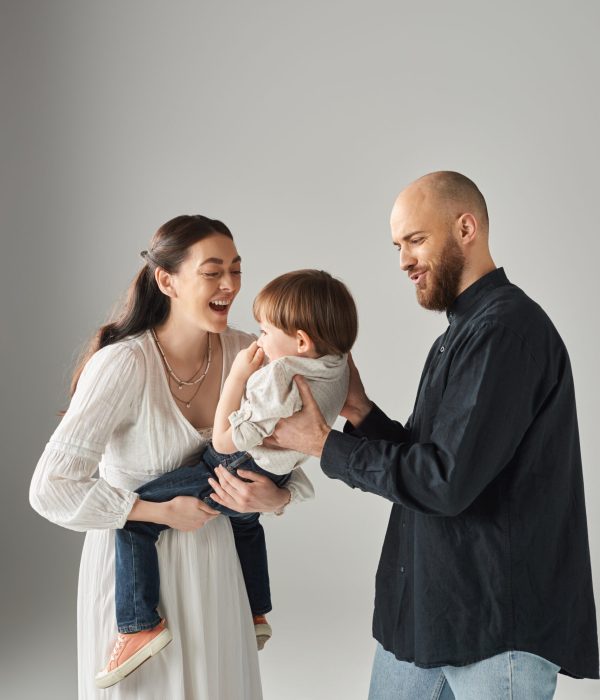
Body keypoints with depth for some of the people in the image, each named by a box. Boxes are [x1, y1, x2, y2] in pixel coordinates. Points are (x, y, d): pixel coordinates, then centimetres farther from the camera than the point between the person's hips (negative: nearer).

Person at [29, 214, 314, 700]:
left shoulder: (246, 354, -9)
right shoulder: (124, 364, -23)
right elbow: (52, 489, -24)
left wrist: (279, 496, -21)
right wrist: (163, 511, -19)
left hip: (213, 556, 5)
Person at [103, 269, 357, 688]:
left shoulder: (277, 379, -33)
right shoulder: (337, 366, -7)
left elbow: (225, 440, -25)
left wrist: (238, 375, -22)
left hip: (230, 475, -9)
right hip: (270, 481, 10)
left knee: (134, 518, -5)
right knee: (246, 521, 41)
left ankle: (140, 625, -4)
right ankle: (256, 615, 50)